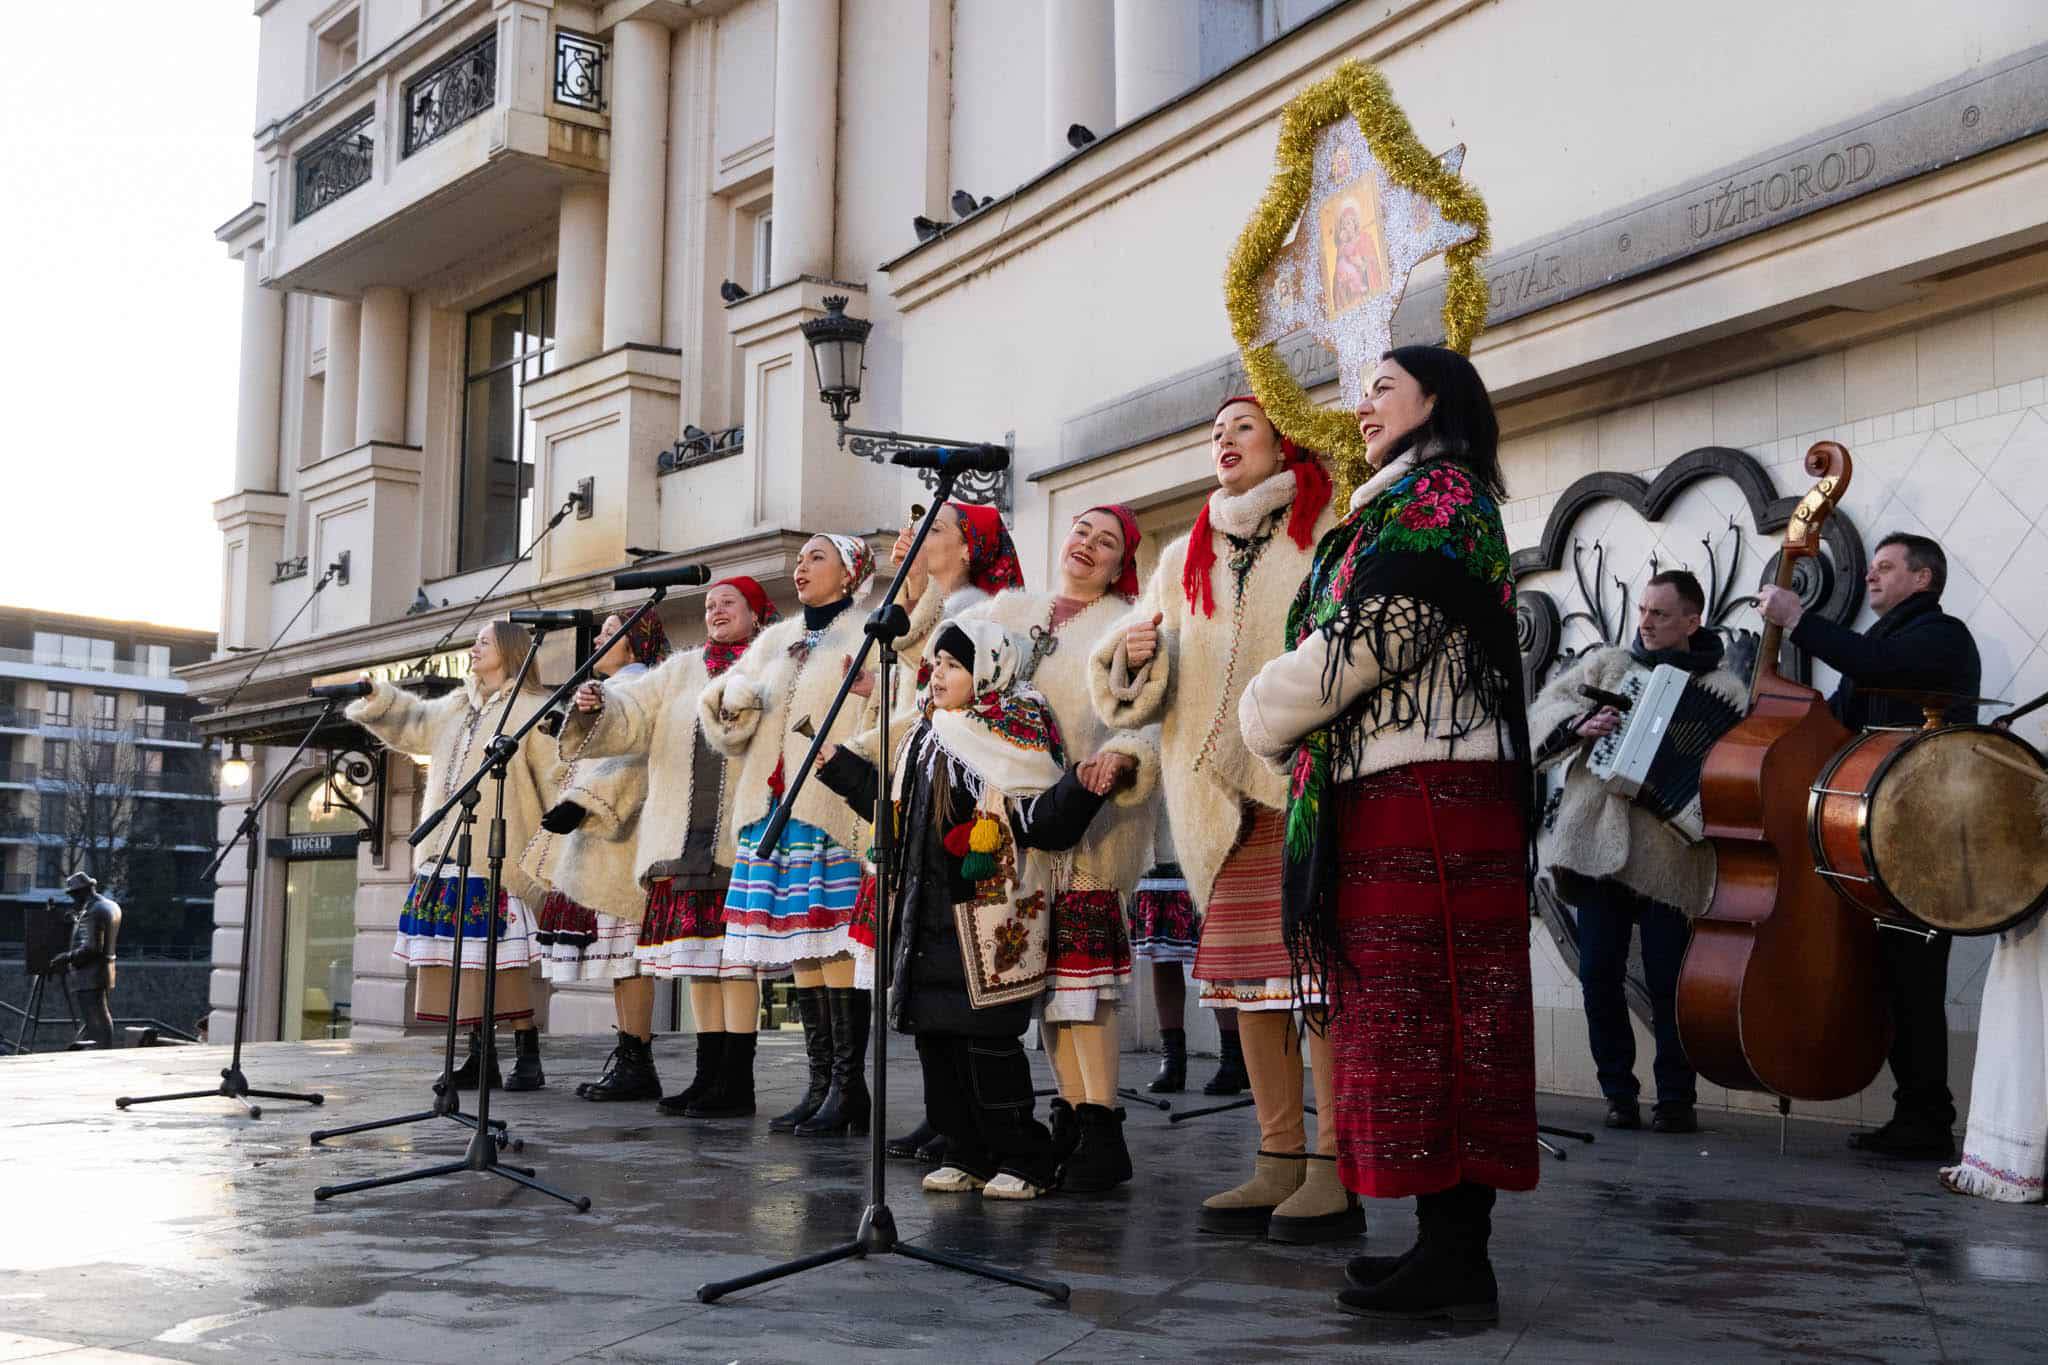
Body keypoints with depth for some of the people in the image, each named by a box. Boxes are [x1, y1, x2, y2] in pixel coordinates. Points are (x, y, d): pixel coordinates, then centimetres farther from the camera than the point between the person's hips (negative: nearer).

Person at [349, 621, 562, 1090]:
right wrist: (376, 698, 16)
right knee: (461, 959, 6)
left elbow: (558, 782, -6)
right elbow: (409, 722, 35)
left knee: (503, 960, -10)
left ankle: (528, 1057, -4)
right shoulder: (456, 708, 21)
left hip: (498, 857, -8)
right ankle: (481, 1057, 12)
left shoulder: (531, 710, -3)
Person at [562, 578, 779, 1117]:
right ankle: (708, 1076, 13)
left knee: (734, 954, -6)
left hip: (740, 837, -5)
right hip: (685, 835, 5)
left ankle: (736, 1083, -2)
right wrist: (598, 704, -11)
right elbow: (633, 712, 8)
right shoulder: (682, 671, 19)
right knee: (697, 955, 7)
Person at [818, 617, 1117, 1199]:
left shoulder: (1015, 737, -8)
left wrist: (1080, 791, -33)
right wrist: (839, 765, 31)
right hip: (927, 916, 8)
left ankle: (1024, 1160, 8)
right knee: (935, 1036, 9)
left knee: (989, 1044, -6)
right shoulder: (926, 737, 16)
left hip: (987, 921, -8)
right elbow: (894, 805, 27)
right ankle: (968, 1156, 20)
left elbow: (1044, 821, -15)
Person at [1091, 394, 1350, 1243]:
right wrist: (1133, 656, -5)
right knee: (1246, 979, 6)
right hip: (1226, 794, 5)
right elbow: (1140, 692, 18)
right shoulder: (1185, 559, 20)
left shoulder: (1331, 533, 5)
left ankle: (1333, 1171, -4)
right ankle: (1278, 1163, 15)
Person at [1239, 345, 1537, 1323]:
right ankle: (1448, 1241, 12)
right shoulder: (1404, 506, 25)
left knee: (1426, 1011, -10)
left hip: (1426, 792, -10)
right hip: (1393, 793, 10)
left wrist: (1268, 713, -3)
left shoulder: (1437, 495, -5)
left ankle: (1456, 1260, -8)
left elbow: (1382, 629, -15)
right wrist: (1288, 720, 10)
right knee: (1413, 1014, 8)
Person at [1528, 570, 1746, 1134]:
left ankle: (1677, 1099, 12)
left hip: (1670, 852, -2)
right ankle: (1618, 1093, 13)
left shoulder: (1723, 690, 6)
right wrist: (1579, 724, -14)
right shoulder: (1603, 665, 14)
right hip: (1598, 843, 2)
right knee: (1599, 974, 1)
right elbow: (1548, 707, 6)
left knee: (1668, 979, -1)